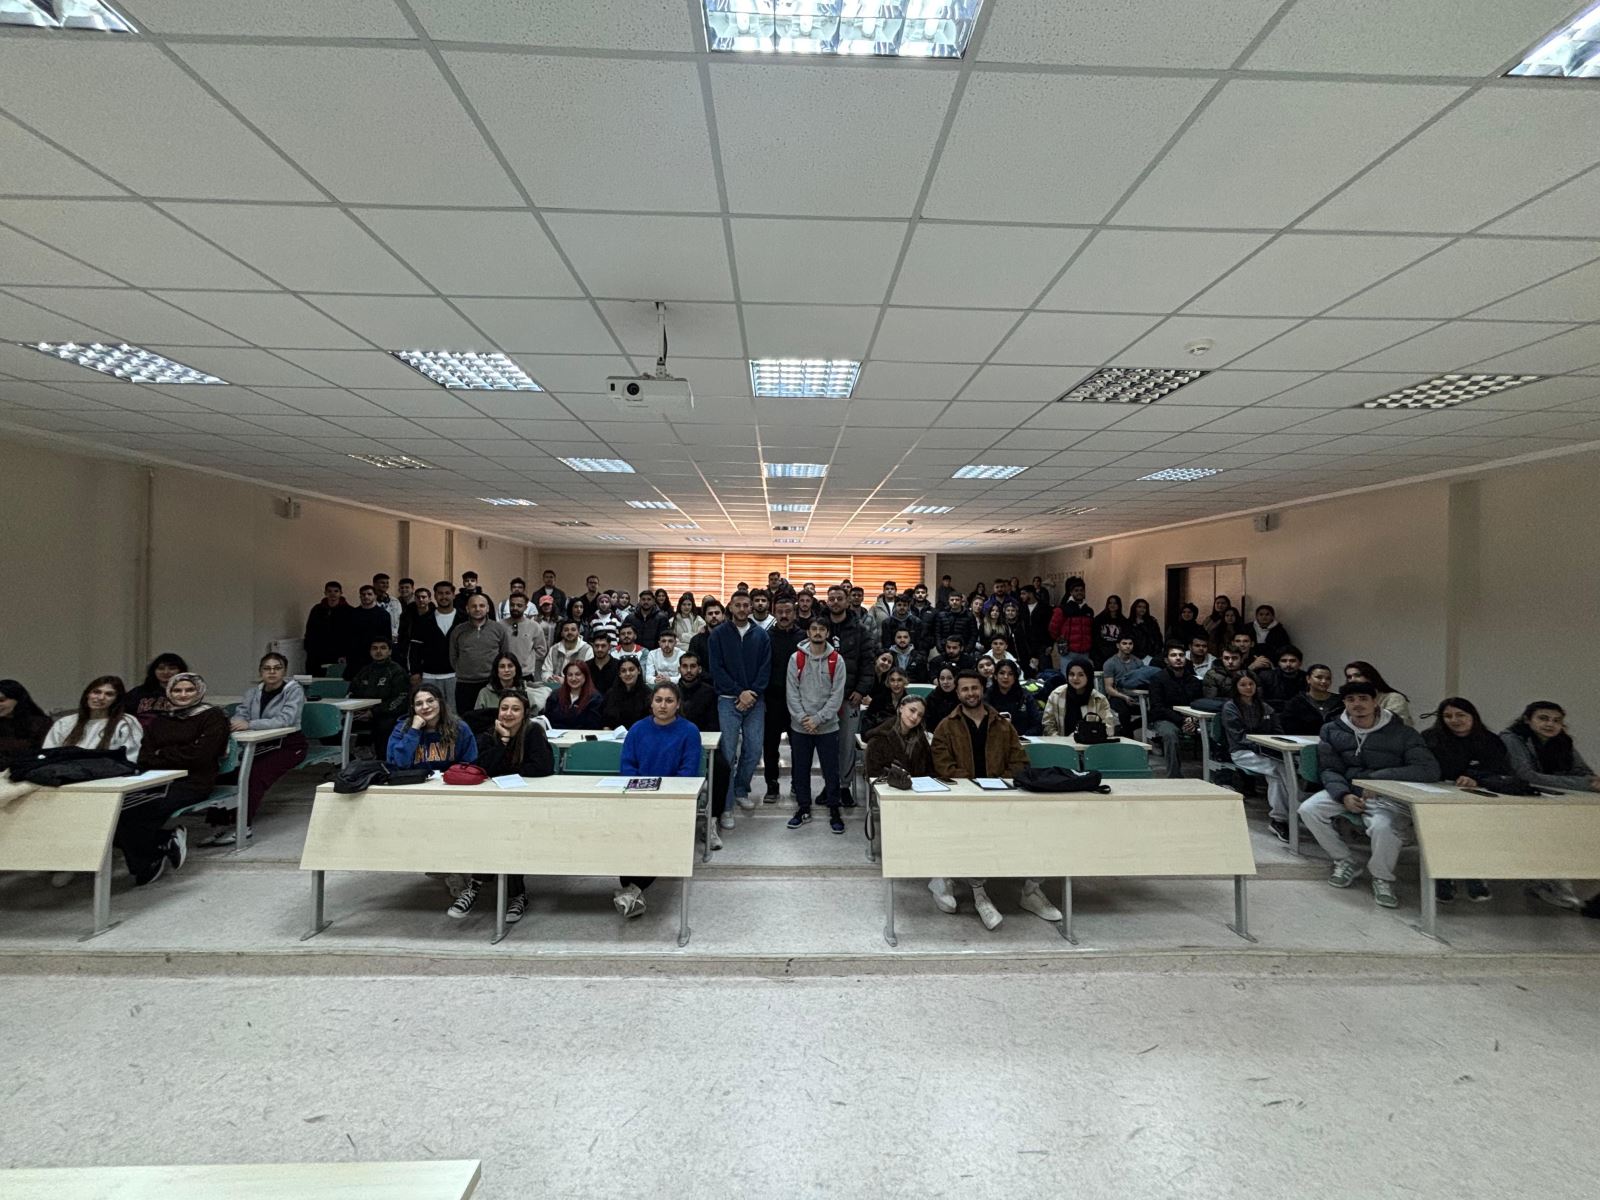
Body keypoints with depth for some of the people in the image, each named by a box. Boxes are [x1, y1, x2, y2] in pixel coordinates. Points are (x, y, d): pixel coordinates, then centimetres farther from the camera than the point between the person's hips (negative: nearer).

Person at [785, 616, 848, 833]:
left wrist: (818, 718, -13)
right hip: (800, 726, 1)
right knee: (800, 769, 10)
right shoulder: (796, 658, 0)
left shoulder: (836, 660, -2)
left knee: (831, 770, 4)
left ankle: (834, 811, 17)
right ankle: (803, 808, 25)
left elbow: (837, 695, -5)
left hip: (828, 726, -1)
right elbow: (791, 692, -2)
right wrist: (802, 717, -13)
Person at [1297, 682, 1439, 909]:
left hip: (1388, 797, -4)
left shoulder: (1401, 733, -6)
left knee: (1383, 827, -35)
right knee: (1309, 809, -20)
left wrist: (1374, 777, -23)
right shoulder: (1332, 730, 4)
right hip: (1346, 790, 4)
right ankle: (1345, 863, 4)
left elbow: (1430, 770, -17)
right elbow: (1329, 770, 3)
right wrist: (1344, 795, -19)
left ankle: (1382, 879, -3)